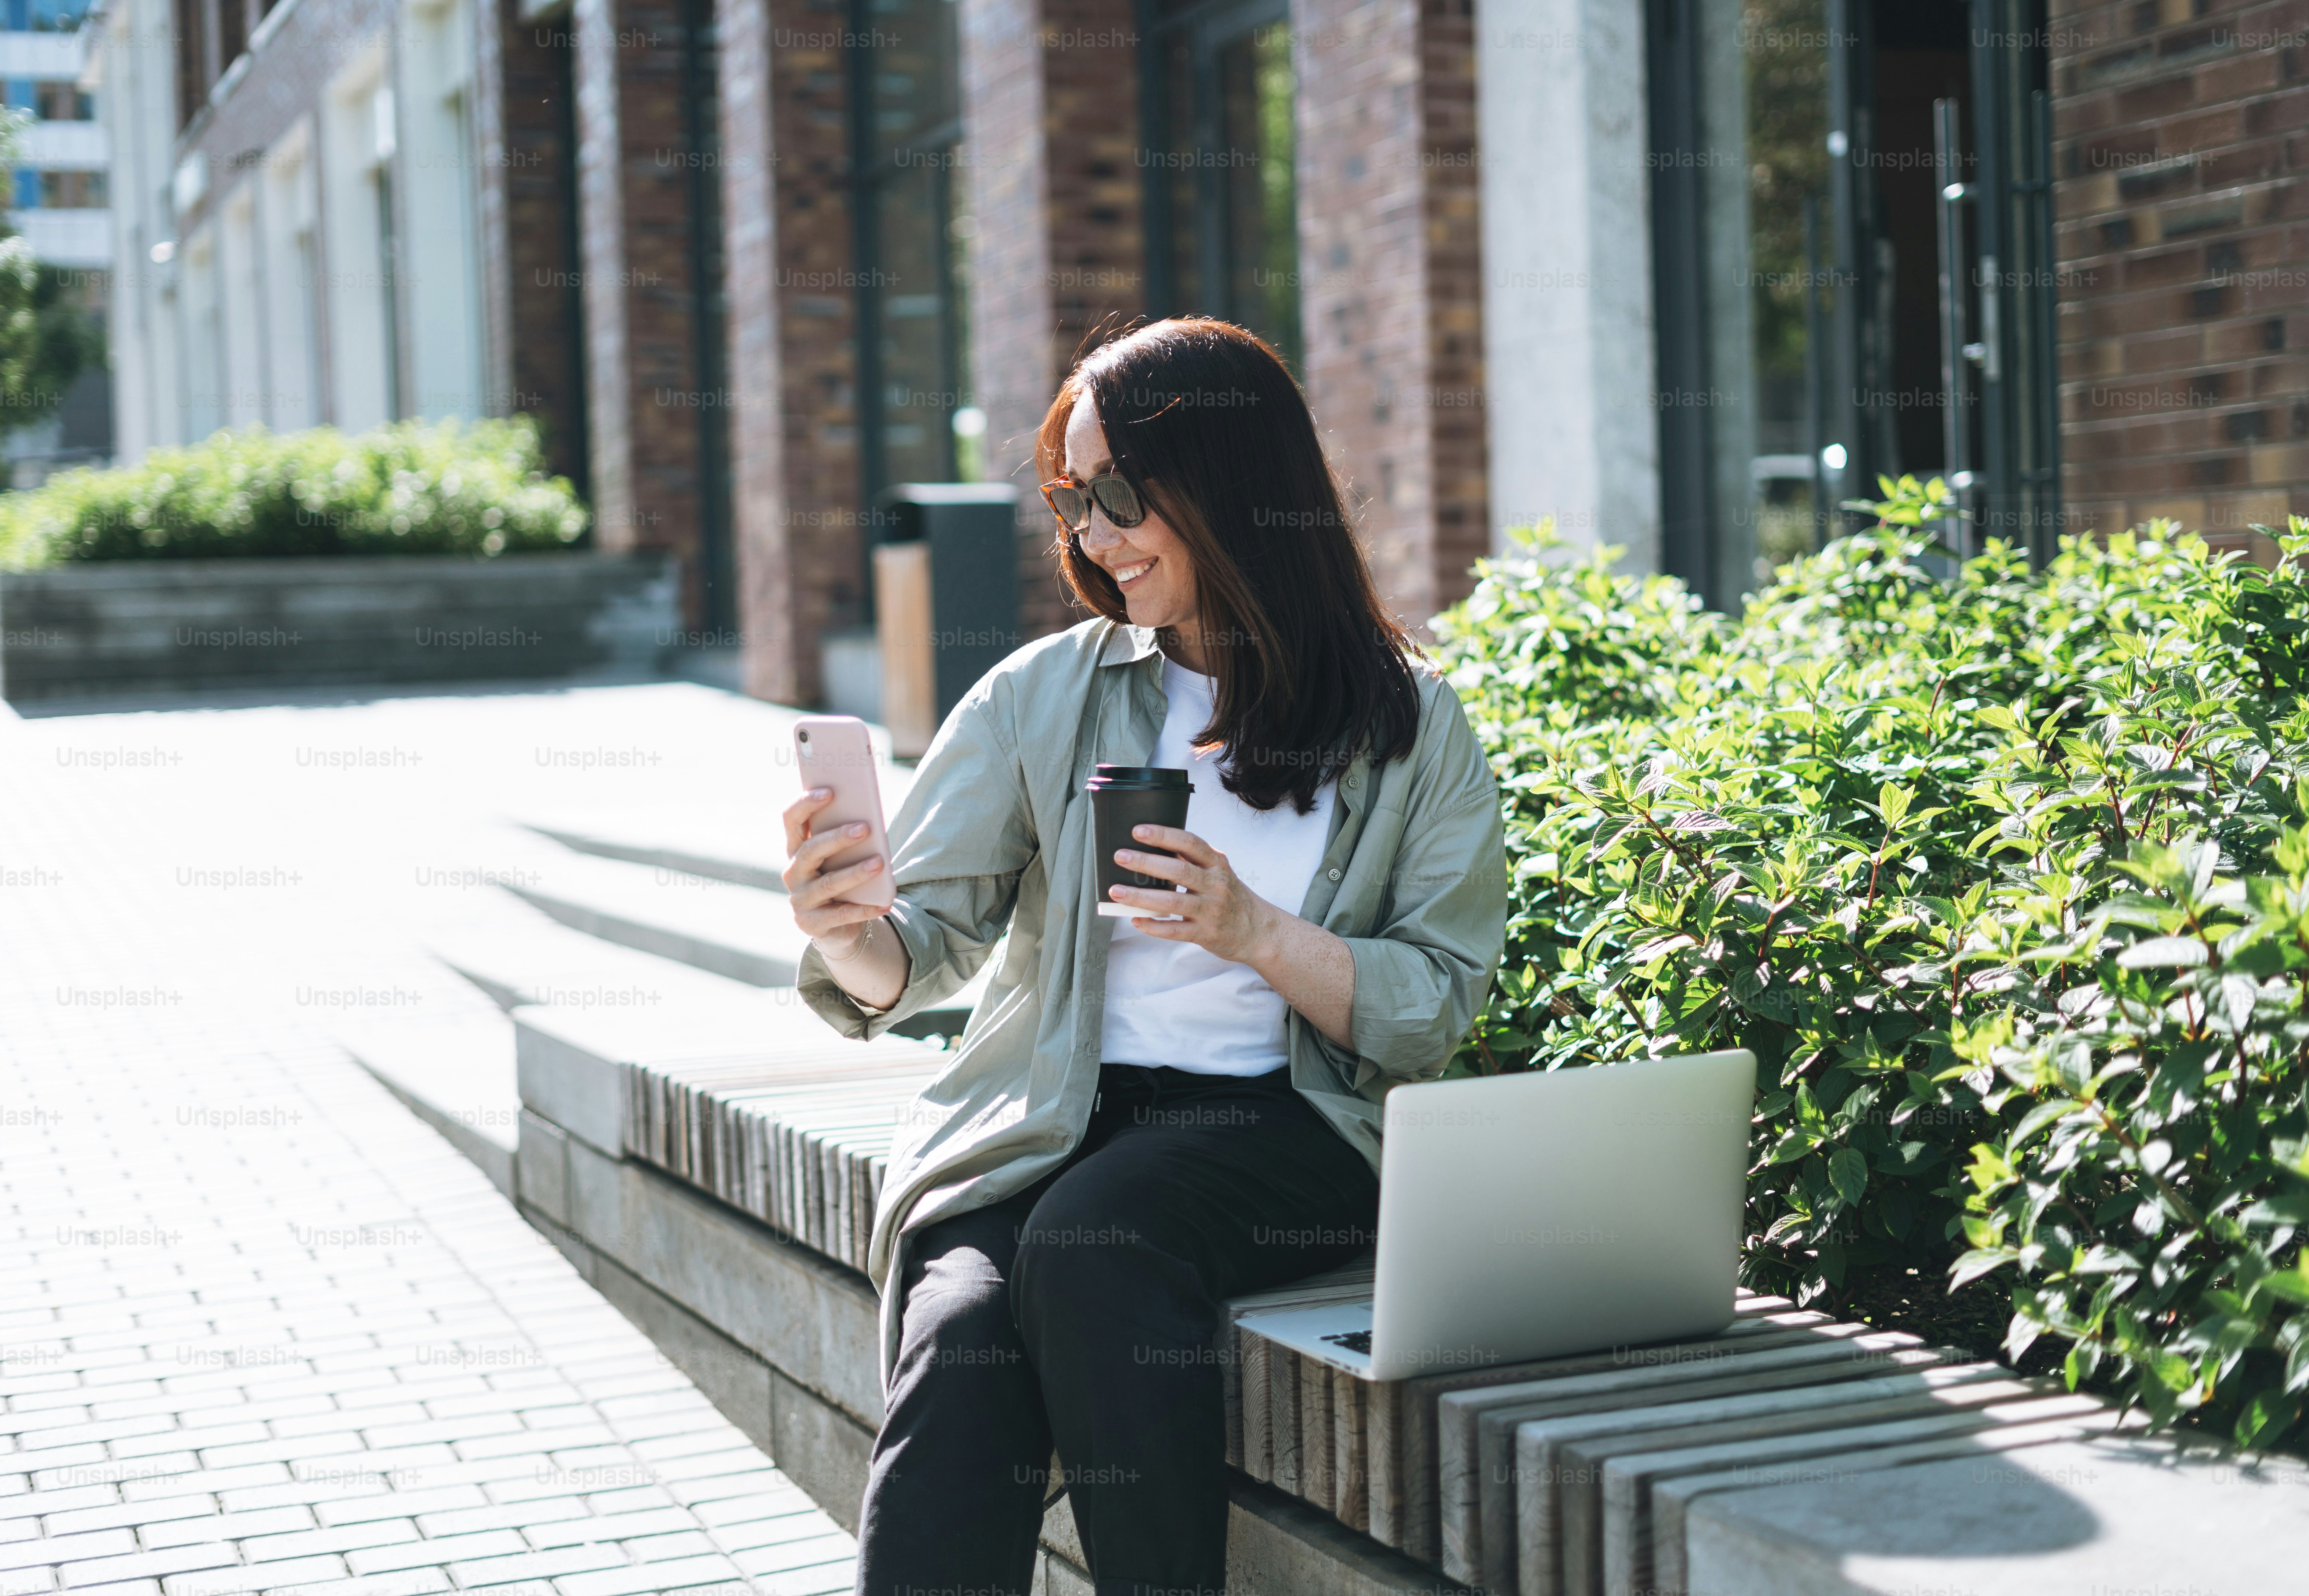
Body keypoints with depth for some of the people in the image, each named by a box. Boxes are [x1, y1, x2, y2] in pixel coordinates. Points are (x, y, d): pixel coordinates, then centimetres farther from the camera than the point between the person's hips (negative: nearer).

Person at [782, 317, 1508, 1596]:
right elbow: (924, 941, 3)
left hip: (1279, 1130, -1)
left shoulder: (1412, 729, 6)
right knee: (960, 1342, -30)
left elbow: (1433, 1014, 2)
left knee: (1089, 1243, -34)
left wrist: (1253, 932, -13)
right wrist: (848, 934, -20)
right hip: (1042, 1131, 2)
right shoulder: (1043, 697, 9)